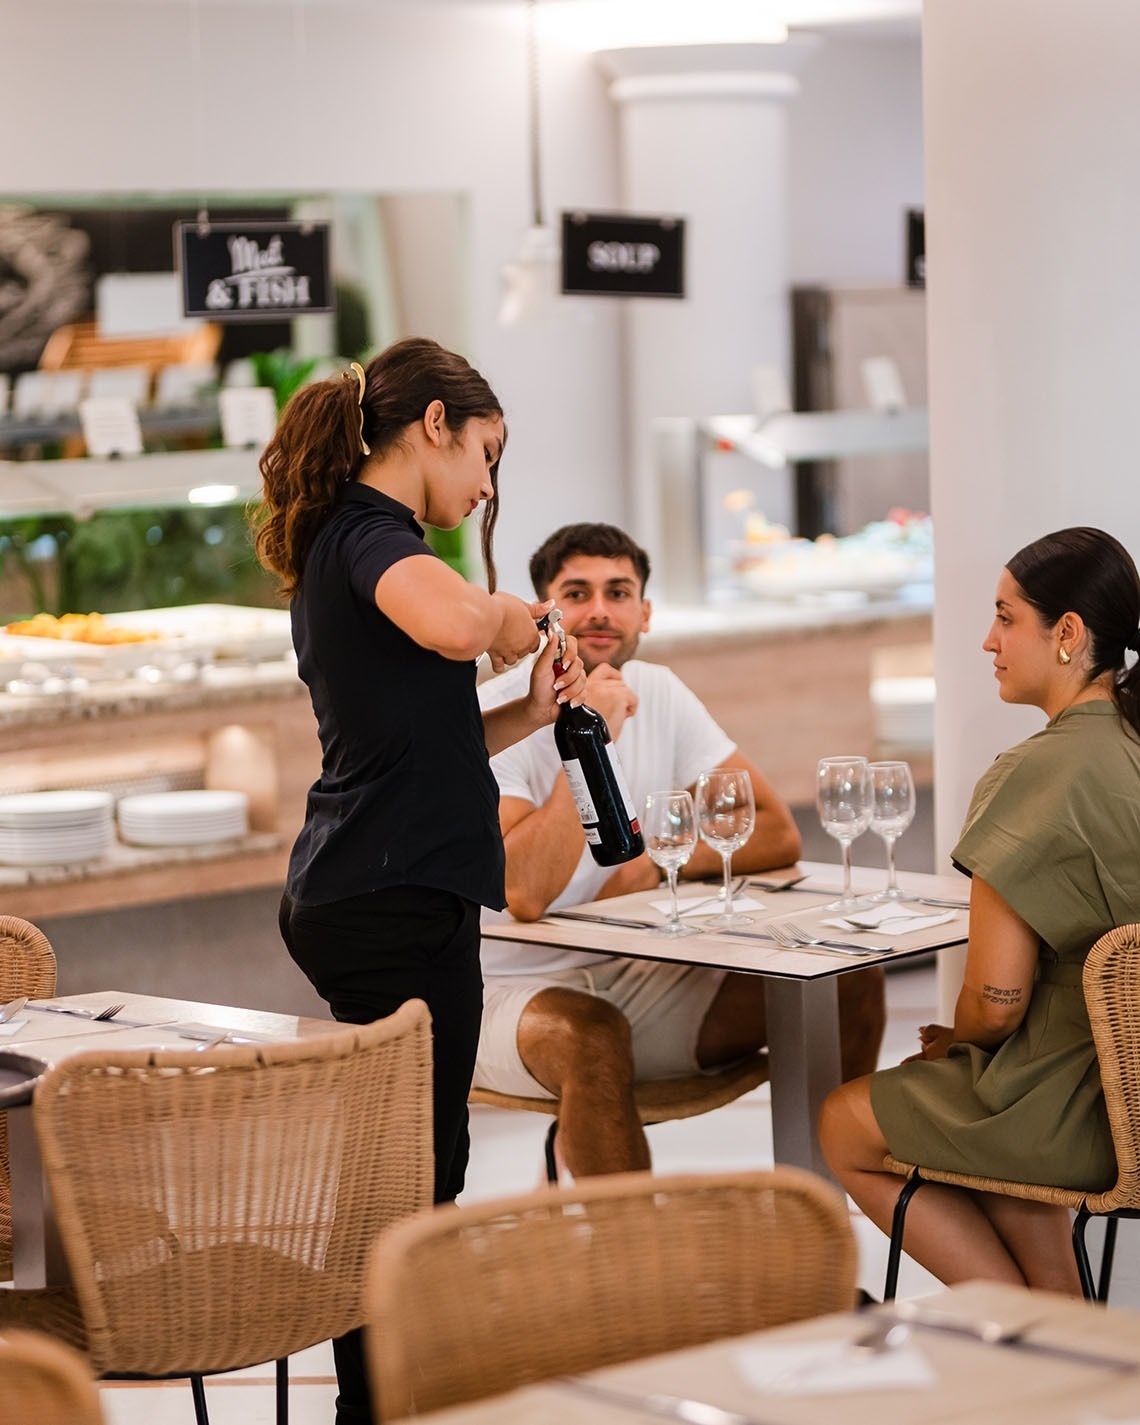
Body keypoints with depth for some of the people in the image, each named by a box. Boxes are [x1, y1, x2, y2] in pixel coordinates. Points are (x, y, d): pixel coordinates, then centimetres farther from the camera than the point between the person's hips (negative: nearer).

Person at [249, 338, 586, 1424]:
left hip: (348, 892, 10)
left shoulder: (341, 539, 19)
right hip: (398, 898, -10)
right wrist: (510, 615, -12)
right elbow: (455, 623, -34)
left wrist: (530, 712, 12)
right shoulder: (370, 529, -11)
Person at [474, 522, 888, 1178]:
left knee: (851, 976, -7)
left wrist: (648, 867, -11)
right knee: (590, 1037, -40)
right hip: (510, 992, -6)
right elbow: (524, 894, -30)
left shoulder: (658, 693, 4)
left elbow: (777, 836, 3)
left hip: (636, 976, 6)